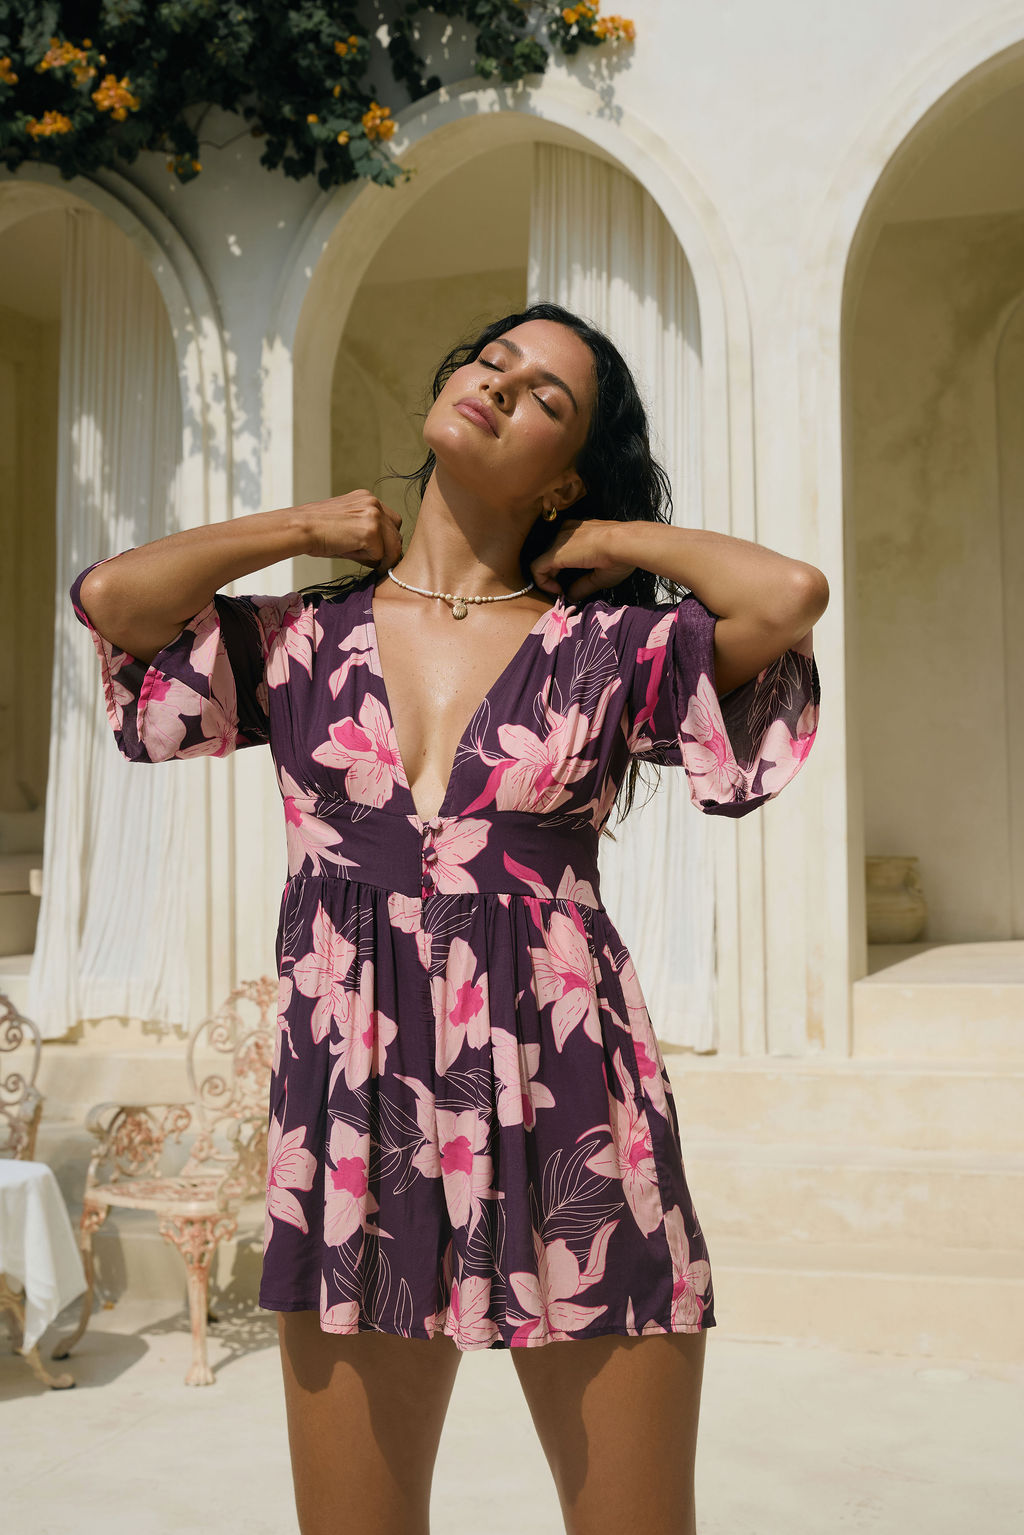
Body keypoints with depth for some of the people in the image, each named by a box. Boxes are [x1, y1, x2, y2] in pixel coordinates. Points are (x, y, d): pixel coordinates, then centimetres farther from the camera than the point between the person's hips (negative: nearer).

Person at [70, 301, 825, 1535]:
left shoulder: (613, 651, 2)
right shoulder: (301, 644, 8)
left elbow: (791, 594, -13)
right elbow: (112, 596, -5)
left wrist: (627, 539, 3)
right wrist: (311, 530, 7)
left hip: (568, 1120, -1)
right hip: (354, 1121, 2)